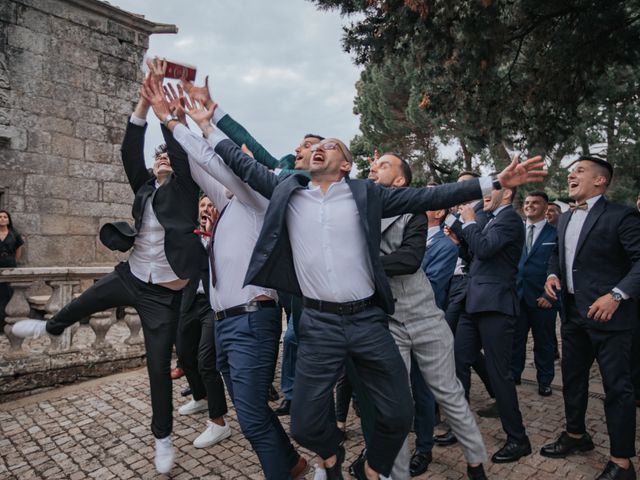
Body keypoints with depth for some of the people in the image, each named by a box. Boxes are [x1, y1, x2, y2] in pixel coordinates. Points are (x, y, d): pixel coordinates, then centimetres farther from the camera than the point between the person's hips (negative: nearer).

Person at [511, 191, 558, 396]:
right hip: (516, 295, 3)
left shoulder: (555, 233, -2)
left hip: (542, 298, -2)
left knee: (544, 342, 11)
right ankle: (513, 376, 23)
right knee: (515, 339, 9)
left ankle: (544, 381, 26)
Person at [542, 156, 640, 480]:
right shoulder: (565, 219, 13)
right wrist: (552, 274, 4)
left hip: (608, 314, -8)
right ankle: (576, 435, 38)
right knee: (572, 377, 19)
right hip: (573, 313, 8)